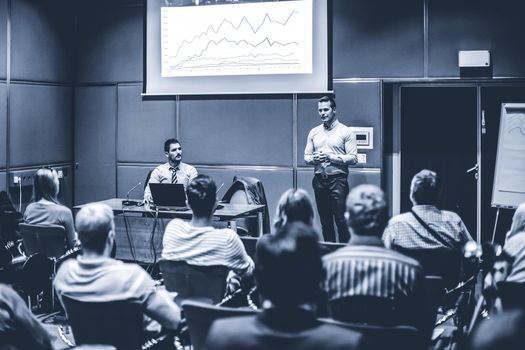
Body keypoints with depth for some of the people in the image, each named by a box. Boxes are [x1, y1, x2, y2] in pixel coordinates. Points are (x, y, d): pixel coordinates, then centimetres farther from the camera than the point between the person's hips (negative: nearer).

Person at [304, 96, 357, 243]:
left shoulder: (345, 131, -1)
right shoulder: (314, 132, 12)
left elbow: (353, 158, -7)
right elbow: (306, 157, 13)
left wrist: (331, 156, -17)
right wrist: (314, 159, -10)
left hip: (337, 180, -4)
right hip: (319, 180, 5)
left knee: (341, 220, -7)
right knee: (325, 221, 10)